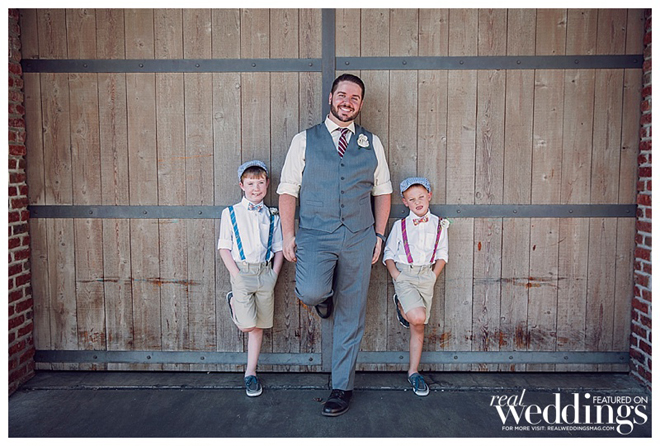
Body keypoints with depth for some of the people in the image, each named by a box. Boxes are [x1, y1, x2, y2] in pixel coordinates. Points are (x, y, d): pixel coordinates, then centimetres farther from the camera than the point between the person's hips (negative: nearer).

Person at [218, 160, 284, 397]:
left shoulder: (272, 216, 10)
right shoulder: (231, 213, 2)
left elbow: (278, 249, 12)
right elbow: (224, 247, 0)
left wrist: (274, 275, -1)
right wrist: (237, 275, -9)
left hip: (265, 274, 3)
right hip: (242, 272, -3)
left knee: (259, 327, 7)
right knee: (247, 325, -9)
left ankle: (251, 373, 20)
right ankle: (233, 302, 23)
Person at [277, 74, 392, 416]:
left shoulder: (372, 143, 11)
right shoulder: (304, 140, 5)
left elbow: (382, 191, 14)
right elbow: (288, 190, 3)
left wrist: (379, 235, 6)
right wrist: (288, 235, -5)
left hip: (359, 237, 2)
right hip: (315, 234, -1)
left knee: (351, 316, 5)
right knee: (311, 292, -28)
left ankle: (342, 387, 22)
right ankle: (323, 296, 13)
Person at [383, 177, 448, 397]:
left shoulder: (439, 224, 9)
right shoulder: (399, 226, 5)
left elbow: (442, 254, 13)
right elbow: (388, 253, 7)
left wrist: (434, 276, -1)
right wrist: (395, 275, -8)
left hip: (426, 276, 2)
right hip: (404, 274, -2)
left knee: (418, 327, 4)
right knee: (418, 317, -24)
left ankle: (413, 372, 16)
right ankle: (400, 306, 11)